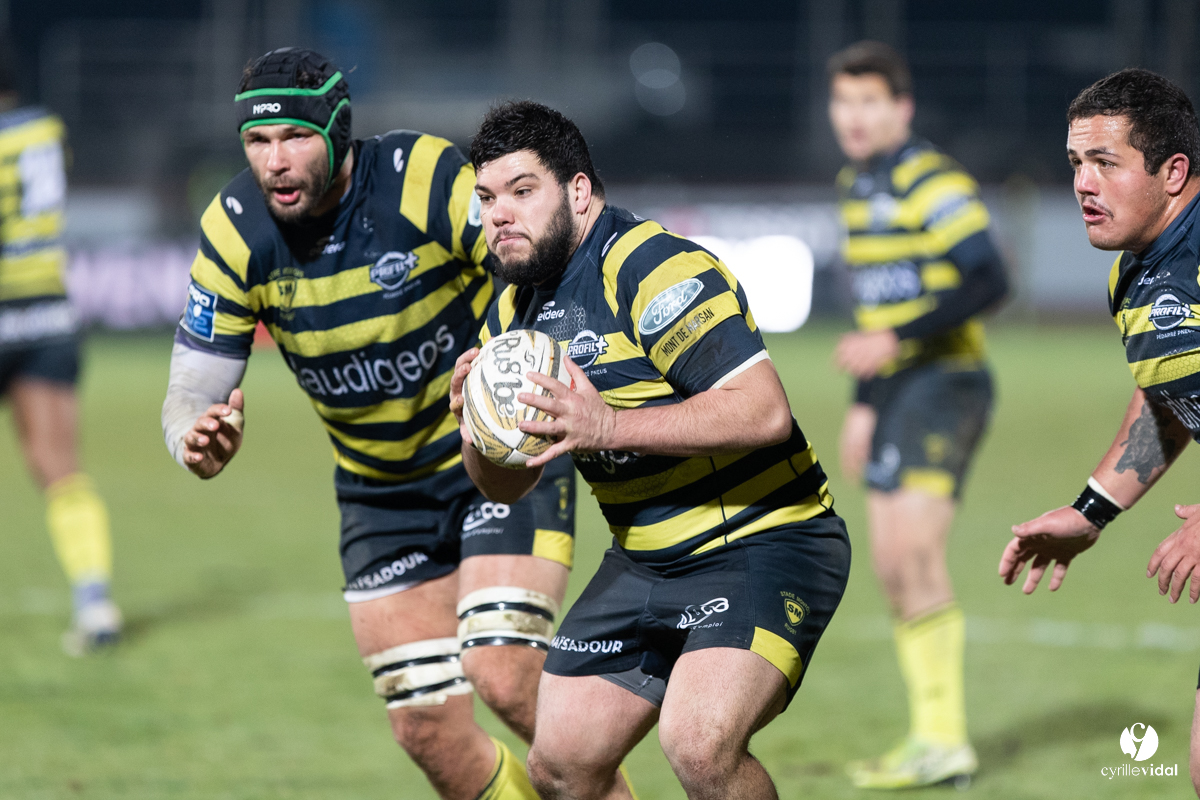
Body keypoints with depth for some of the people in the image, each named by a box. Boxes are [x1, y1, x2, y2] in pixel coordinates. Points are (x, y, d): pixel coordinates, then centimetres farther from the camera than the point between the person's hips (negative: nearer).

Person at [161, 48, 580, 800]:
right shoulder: (236, 233, -12)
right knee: (428, 729, 1)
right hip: (381, 491, 5)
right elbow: (192, 391, -8)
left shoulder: (426, 179, -23)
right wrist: (199, 441, -33)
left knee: (504, 674, -21)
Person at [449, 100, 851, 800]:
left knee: (699, 742, -29)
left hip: (764, 544, -9)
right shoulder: (517, 311, 8)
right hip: (645, 562, 9)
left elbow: (764, 411, -28)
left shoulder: (655, 269, -19)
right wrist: (479, 421, -9)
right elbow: (507, 486, 14)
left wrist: (609, 426, -31)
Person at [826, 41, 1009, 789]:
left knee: (914, 550, -17)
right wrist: (865, 403, 23)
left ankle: (944, 741, -15)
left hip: (946, 382, -9)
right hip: (898, 389, 9)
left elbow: (988, 282, -20)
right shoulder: (857, 185, 16)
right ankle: (933, 735, 12)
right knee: (893, 566, 6)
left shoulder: (934, 182, -12)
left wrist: (897, 340, -24)